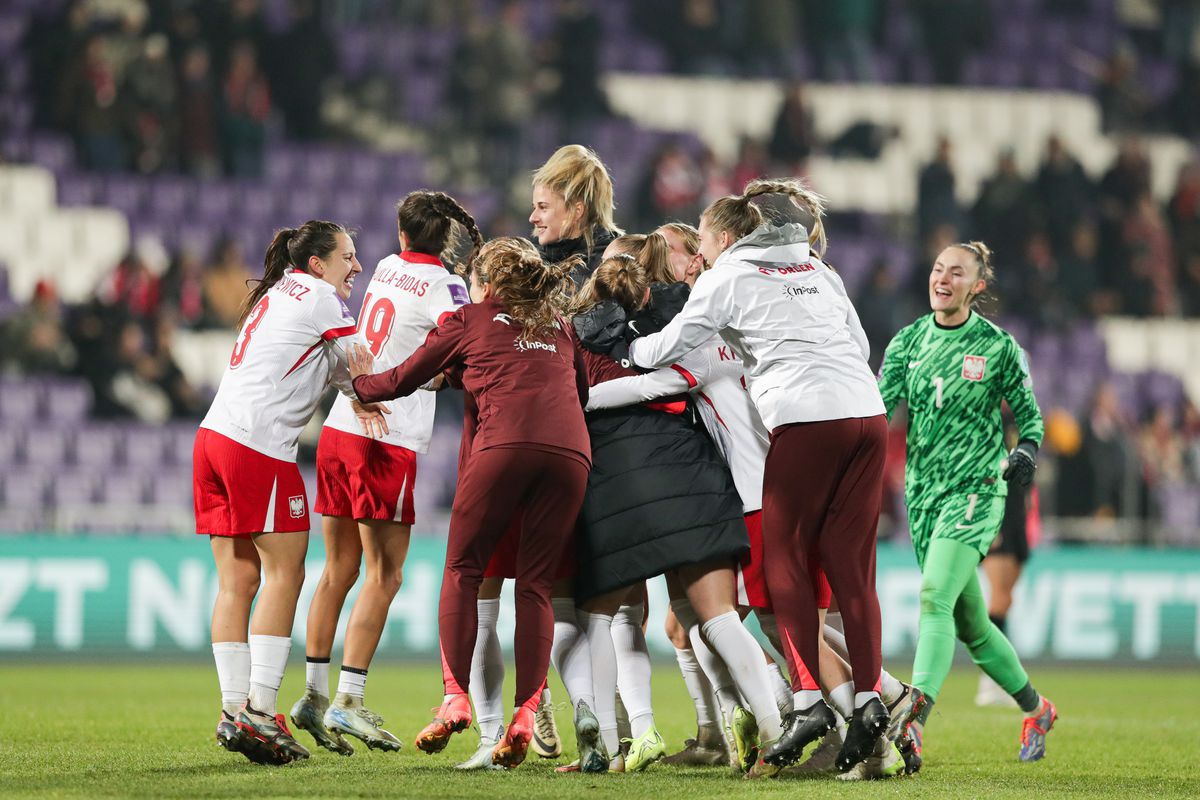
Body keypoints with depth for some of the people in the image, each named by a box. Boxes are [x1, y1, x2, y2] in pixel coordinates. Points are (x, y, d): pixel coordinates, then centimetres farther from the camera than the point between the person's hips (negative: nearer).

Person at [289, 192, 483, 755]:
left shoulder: (387, 268, 12)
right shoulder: (444, 286, -8)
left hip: (339, 428, 7)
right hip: (387, 439, -7)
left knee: (339, 570, 13)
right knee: (383, 575, -3)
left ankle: (314, 694, 14)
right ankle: (347, 702, -9)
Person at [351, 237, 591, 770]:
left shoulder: (469, 320, 20)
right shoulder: (560, 328, 30)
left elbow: (401, 381, 26)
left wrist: (357, 381, 46)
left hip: (505, 443, -3)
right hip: (571, 451, 3)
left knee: (463, 570, 7)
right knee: (535, 584, 5)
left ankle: (455, 696, -8)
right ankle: (525, 715, -8)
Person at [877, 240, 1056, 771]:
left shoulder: (998, 346, -2)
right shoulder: (909, 340, 7)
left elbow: (1029, 415, 5)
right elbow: (880, 402, -1)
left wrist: (1026, 451, -15)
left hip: (976, 488, -5)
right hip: (924, 489, 5)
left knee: (935, 597, -24)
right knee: (968, 622, 12)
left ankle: (912, 725, -35)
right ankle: (1035, 708, 33)